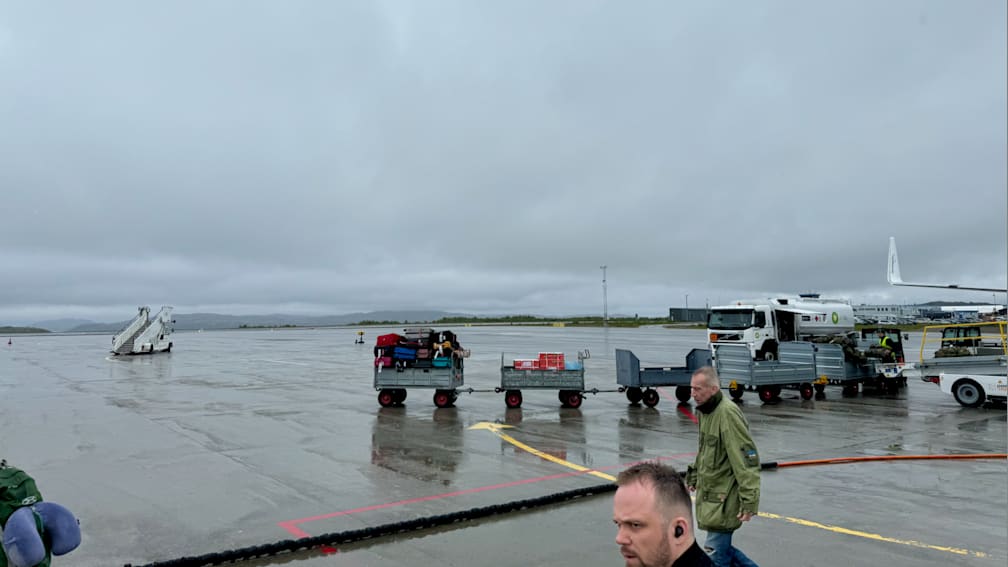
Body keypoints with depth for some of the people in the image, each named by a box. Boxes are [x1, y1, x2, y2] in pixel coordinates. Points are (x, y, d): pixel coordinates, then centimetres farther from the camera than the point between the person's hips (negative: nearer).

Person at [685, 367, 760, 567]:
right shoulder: (705, 410, 7)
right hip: (708, 494, 8)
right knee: (722, 548, 17)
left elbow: (747, 459, -22)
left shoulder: (728, 413, -21)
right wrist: (694, 475, 23)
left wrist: (749, 501, -22)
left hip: (724, 498, -8)